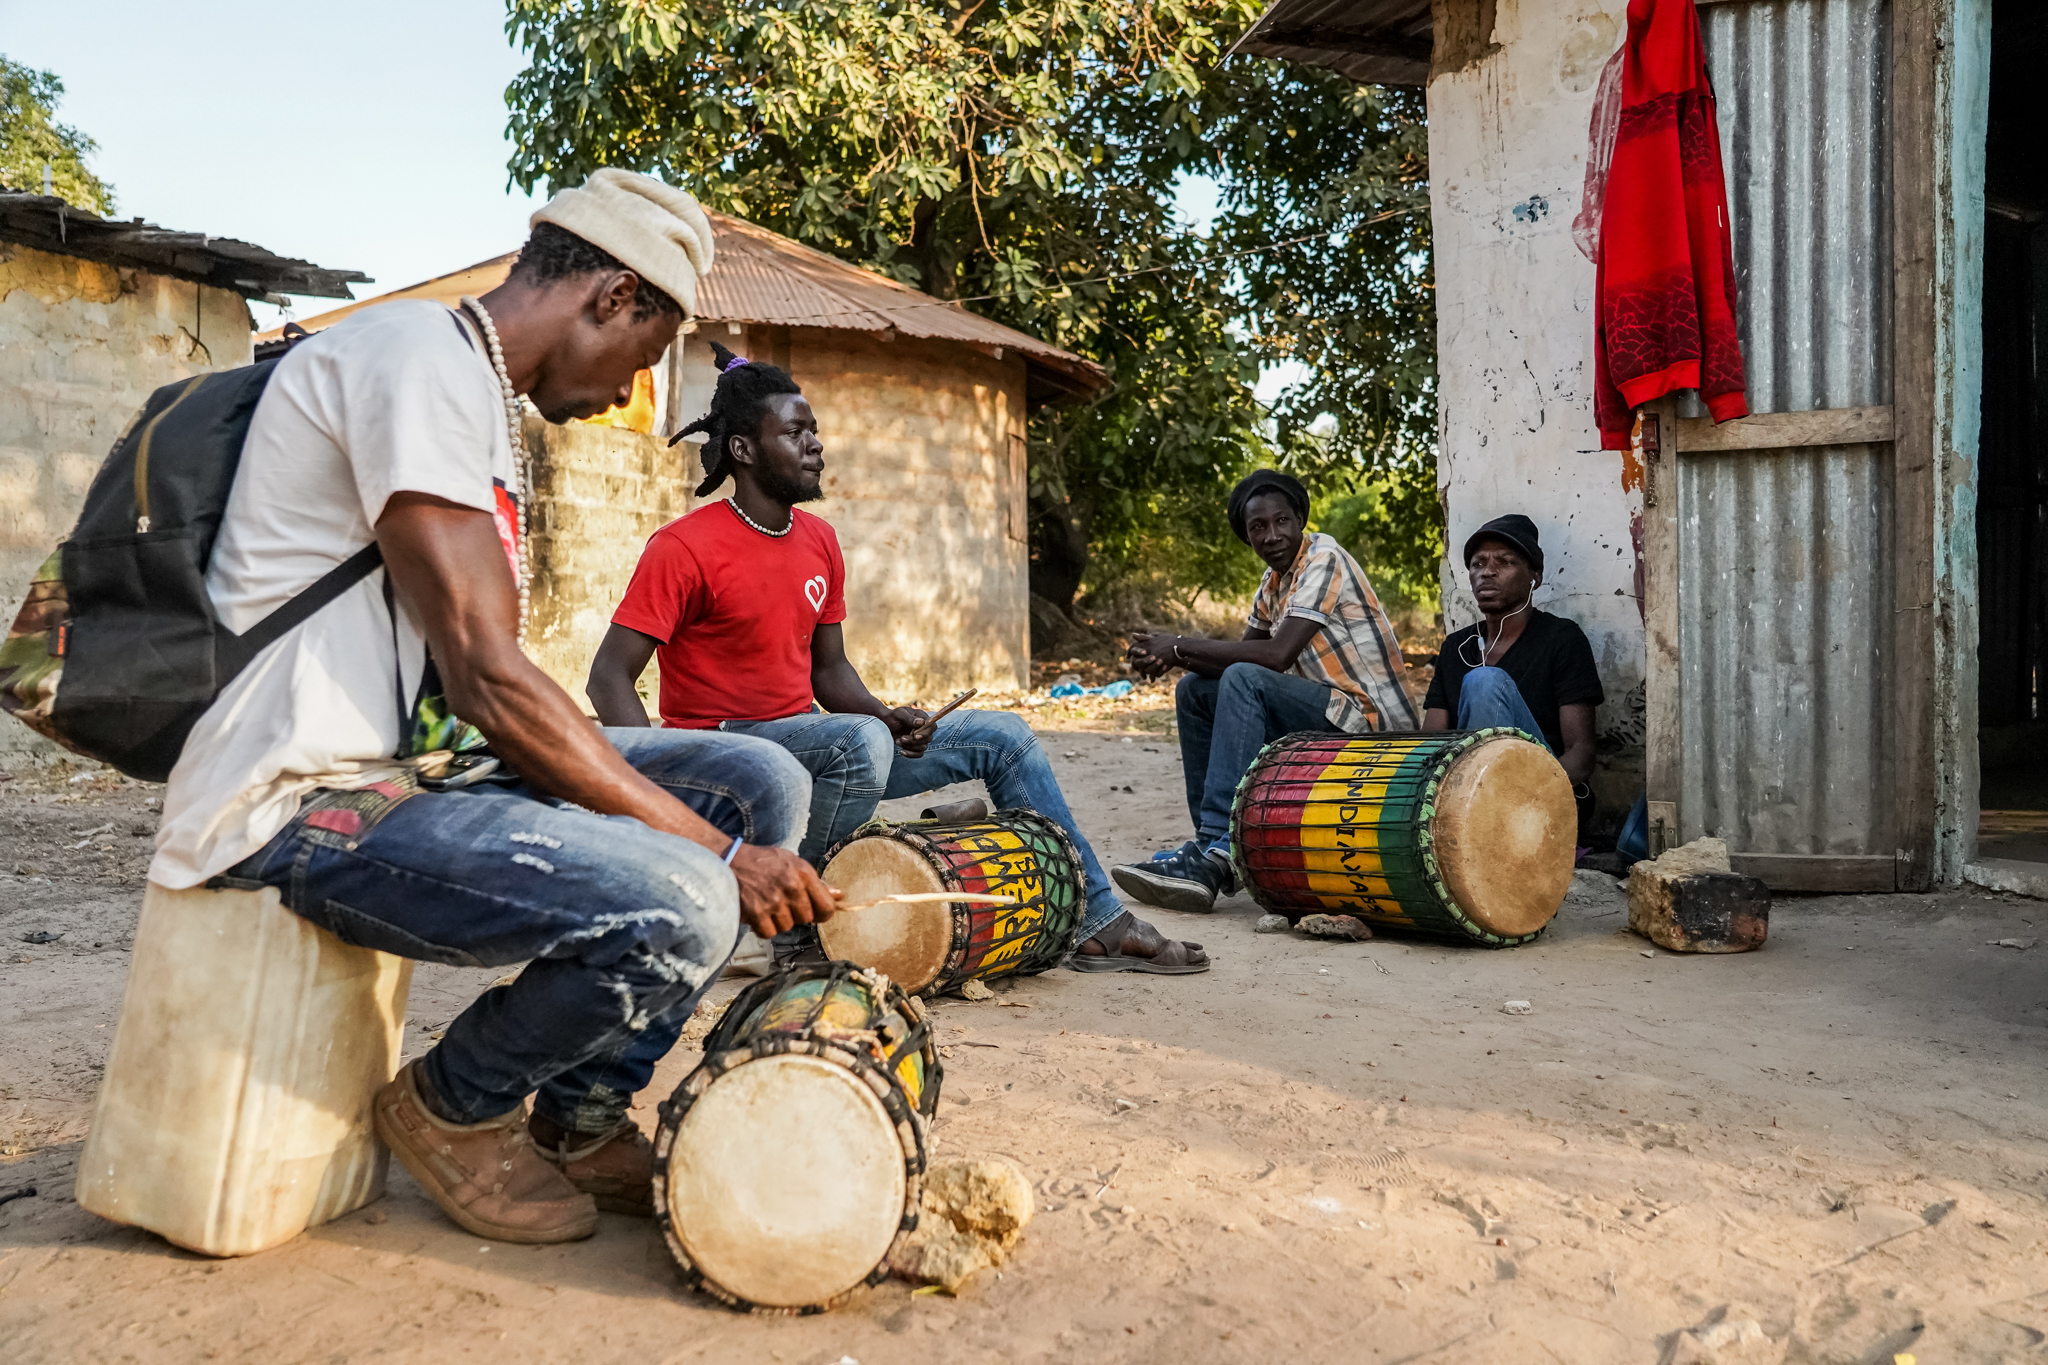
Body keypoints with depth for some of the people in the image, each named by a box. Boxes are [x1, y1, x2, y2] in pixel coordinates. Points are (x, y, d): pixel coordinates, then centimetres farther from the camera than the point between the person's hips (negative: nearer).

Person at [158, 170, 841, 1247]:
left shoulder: (480, 393, 19)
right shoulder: (419, 353, -13)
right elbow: (487, 679, -21)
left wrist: (716, 831, 6)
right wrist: (713, 848, -17)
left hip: (422, 758, 10)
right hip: (302, 801, -10)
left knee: (760, 783, 2)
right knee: (677, 904, -29)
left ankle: (576, 1120, 9)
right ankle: (450, 1108, 2)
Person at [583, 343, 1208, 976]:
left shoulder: (820, 541, 8)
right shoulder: (685, 548, -14)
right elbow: (609, 678, -15)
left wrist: (886, 716, -6)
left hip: (814, 745, 8)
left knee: (1003, 737, 2)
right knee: (862, 742, -39)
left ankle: (1096, 924, 6)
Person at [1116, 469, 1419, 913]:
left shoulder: (1324, 560, -15)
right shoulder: (1276, 579, 12)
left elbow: (1277, 655, -26)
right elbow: (1241, 654, 10)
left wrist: (1181, 646, -19)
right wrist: (1174, 657, -9)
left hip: (1372, 721, -9)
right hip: (1327, 709, 9)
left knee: (1245, 682, -28)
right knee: (1195, 691, 8)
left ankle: (1216, 851, -30)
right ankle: (1215, 844, 7)